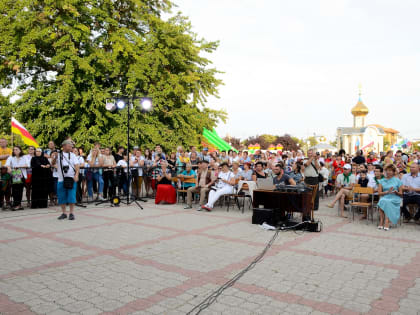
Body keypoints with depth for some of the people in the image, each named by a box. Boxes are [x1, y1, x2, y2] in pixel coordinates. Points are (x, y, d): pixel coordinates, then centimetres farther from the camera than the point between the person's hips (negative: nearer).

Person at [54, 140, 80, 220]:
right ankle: (64, 213, 18)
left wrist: (76, 175, -16)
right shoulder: (58, 155, 8)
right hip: (61, 180, 1)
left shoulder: (72, 155, 7)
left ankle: (71, 213, 6)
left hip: (71, 179, -1)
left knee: (71, 197, -4)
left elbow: (77, 165, -1)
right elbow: (53, 163, -1)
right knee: (62, 197, 5)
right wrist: (55, 157, -21)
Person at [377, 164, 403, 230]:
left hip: (394, 198, -1)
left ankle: (386, 222, -38)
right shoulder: (382, 181, 15)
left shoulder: (397, 181, 11)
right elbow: (379, 193, 6)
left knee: (387, 202, -36)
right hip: (384, 197, 2)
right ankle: (381, 222, -34)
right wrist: (387, 192, -10)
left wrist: (396, 192, -11)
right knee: (382, 201, -35)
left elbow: (401, 194, 11)